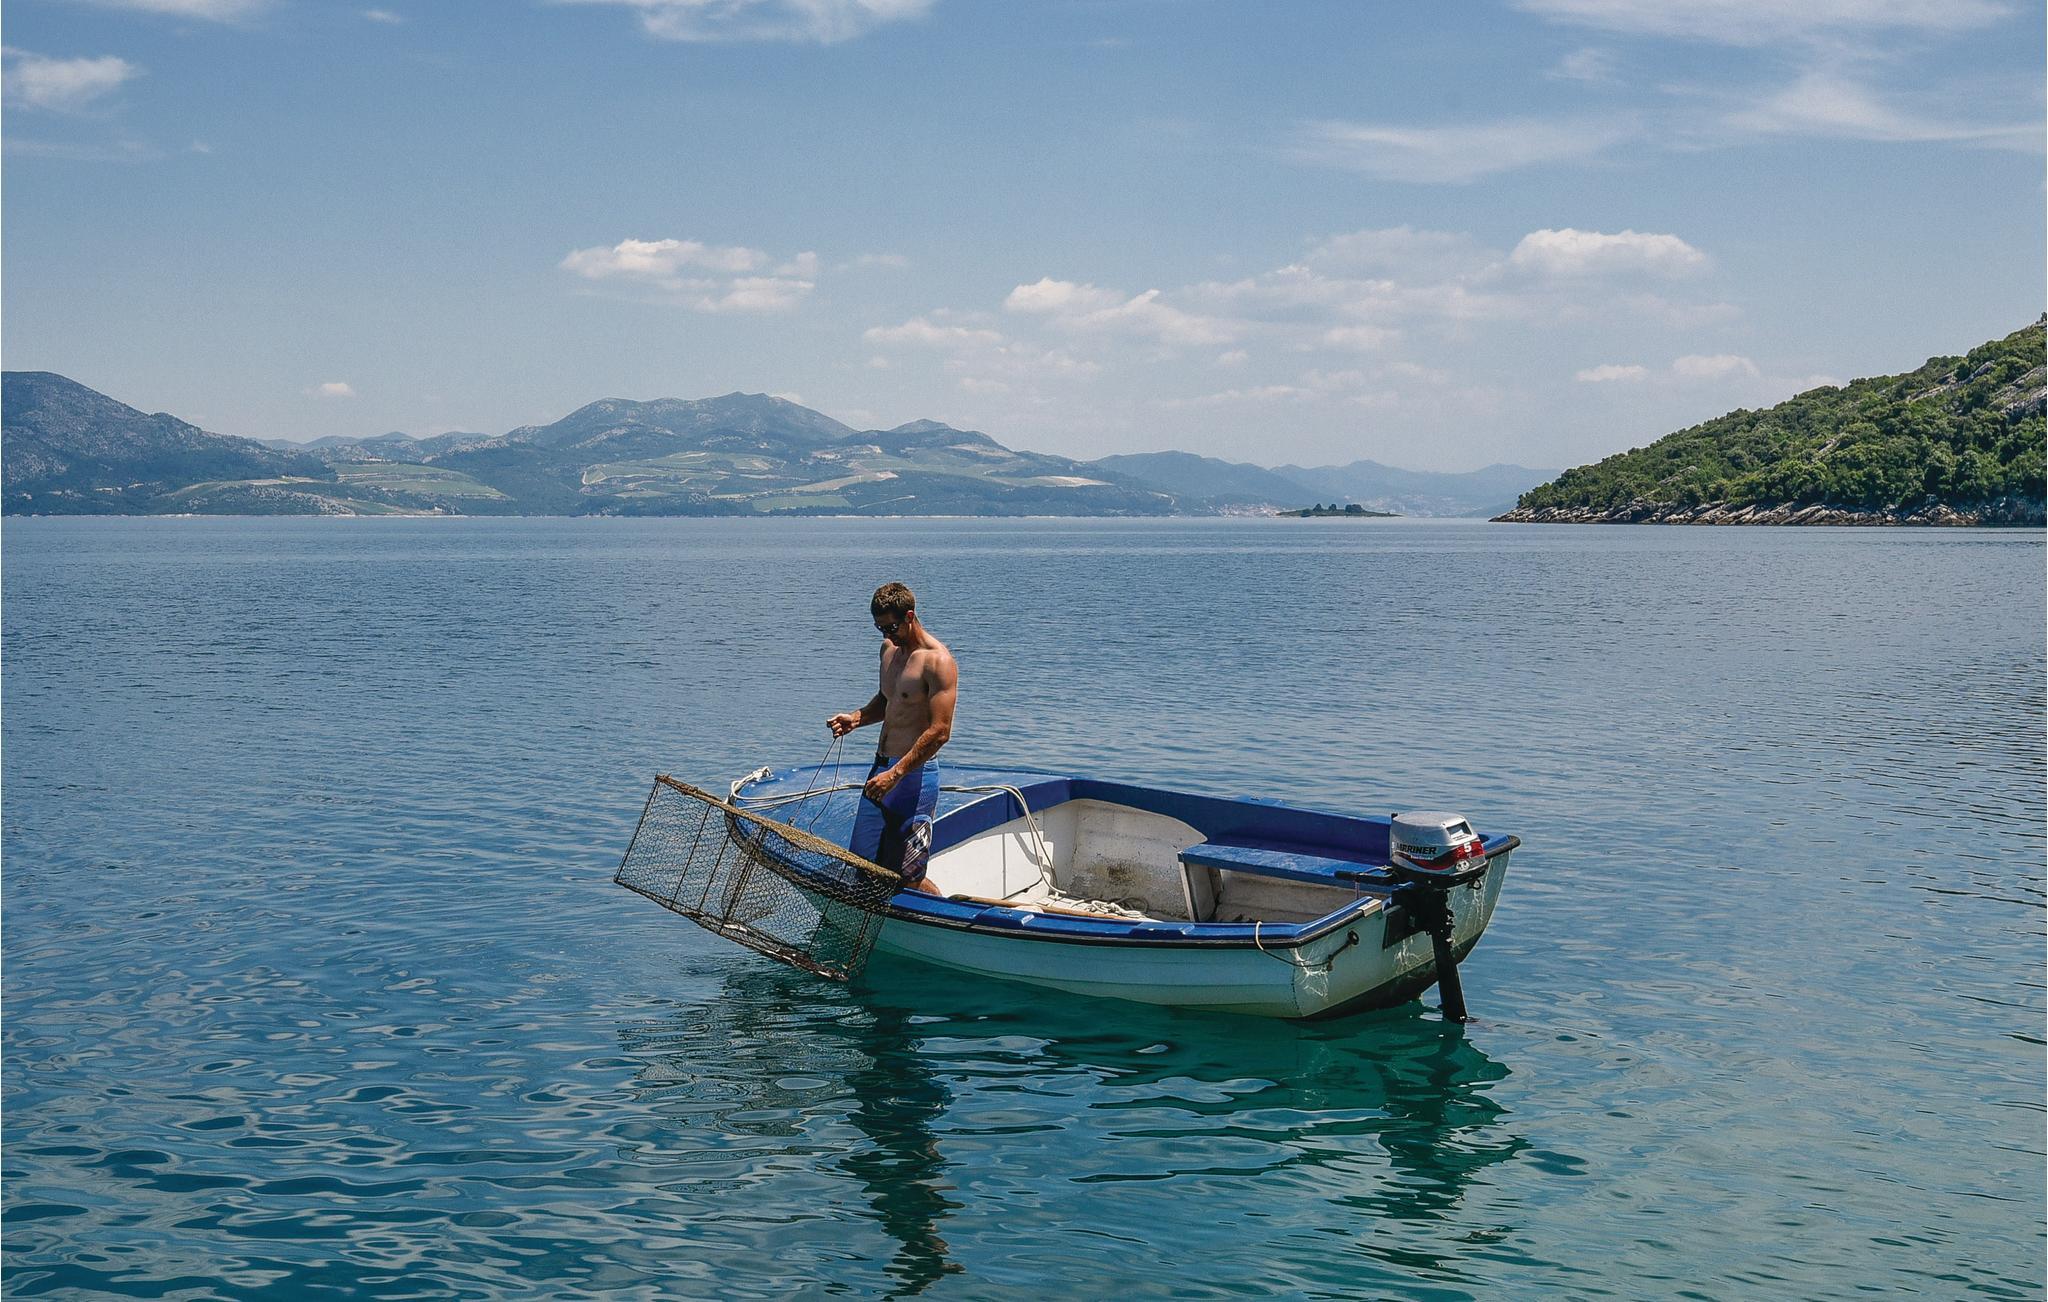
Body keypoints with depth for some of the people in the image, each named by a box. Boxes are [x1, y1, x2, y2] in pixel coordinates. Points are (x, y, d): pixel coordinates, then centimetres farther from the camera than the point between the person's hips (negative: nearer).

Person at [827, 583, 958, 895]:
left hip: (914, 775, -8)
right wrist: (856, 718, 7)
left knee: (907, 877, -5)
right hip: (882, 768, 8)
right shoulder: (889, 649, 13)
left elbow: (940, 732, -20)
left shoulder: (937, 661, -14)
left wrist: (895, 774, -24)